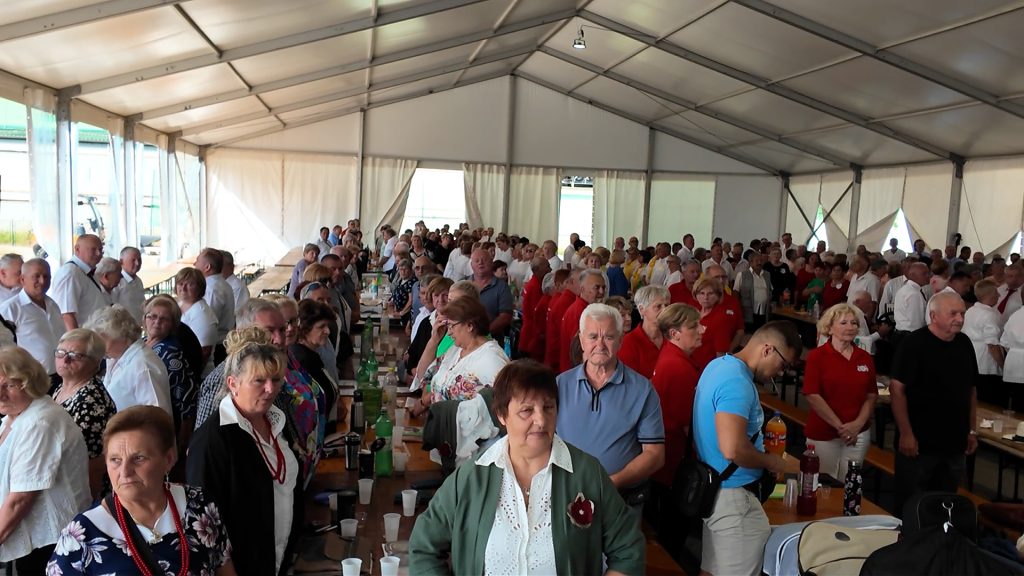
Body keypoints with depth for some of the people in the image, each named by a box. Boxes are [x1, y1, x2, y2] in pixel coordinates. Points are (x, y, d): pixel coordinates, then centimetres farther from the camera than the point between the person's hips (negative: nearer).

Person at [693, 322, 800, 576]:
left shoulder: (720, 364, 7)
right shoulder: (737, 383, -24)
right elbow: (733, 449, -32)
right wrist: (769, 462, -14)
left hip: (714, 488, 10)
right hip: (732, 496, -10)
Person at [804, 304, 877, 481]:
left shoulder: (865, 358, 5)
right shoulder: (817, 356, -7)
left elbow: (871, 396, 7)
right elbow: (812, 396, -12)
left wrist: (858, 424, -8)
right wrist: (840, 426, -13)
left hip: (858, 434, 3)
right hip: (823, 435, -3)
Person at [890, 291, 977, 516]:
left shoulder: (965, 344, 6)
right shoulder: (914, 344, -13)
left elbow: (971, 389, 15)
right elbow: (897, 388, -17)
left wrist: (971, 430, 13)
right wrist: (906, 434, -19)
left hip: (955, 444, 6)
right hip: (919, 444, -6)